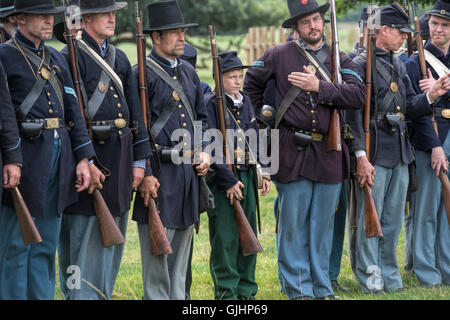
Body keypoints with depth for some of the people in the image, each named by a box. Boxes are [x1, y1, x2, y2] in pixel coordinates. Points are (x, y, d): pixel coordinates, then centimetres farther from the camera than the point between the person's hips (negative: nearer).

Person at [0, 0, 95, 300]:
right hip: (25, 154, -7)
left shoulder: (57, 59, 16)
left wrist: (83, 157, 8)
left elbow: (73, 111, 15)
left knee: (46, 246, 11)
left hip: (59, 157, 7)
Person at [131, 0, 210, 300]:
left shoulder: (188, 71, 15)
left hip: (189, 173, 7)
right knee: (157, 250, -4)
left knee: (182, 250, 13)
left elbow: (202, 118, 24)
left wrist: (204, 152, 8)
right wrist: (144, 174, -17)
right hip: (159, 173, -7)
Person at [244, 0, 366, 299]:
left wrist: (319, 87, -15)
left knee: (323, 224, 9)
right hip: (293, 152, -2)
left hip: (329, 154, 2)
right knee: (293, 225, -1)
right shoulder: (278, 55, 4)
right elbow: (251, 84, 18)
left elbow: (358, 95, -7)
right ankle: (299, 290, 7)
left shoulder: (340, 59, 8)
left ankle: (323, 288, 18)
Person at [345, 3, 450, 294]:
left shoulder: (399, 65, 16)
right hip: (374, 154, -7)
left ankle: (390, 276, 20)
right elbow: (353, 114, -13)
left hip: (400, 154, 7)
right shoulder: (360, 65, -8)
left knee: (393, 220, 12)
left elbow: (410, 109, 17)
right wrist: (361, 156, -19)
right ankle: (369, 279, 6)